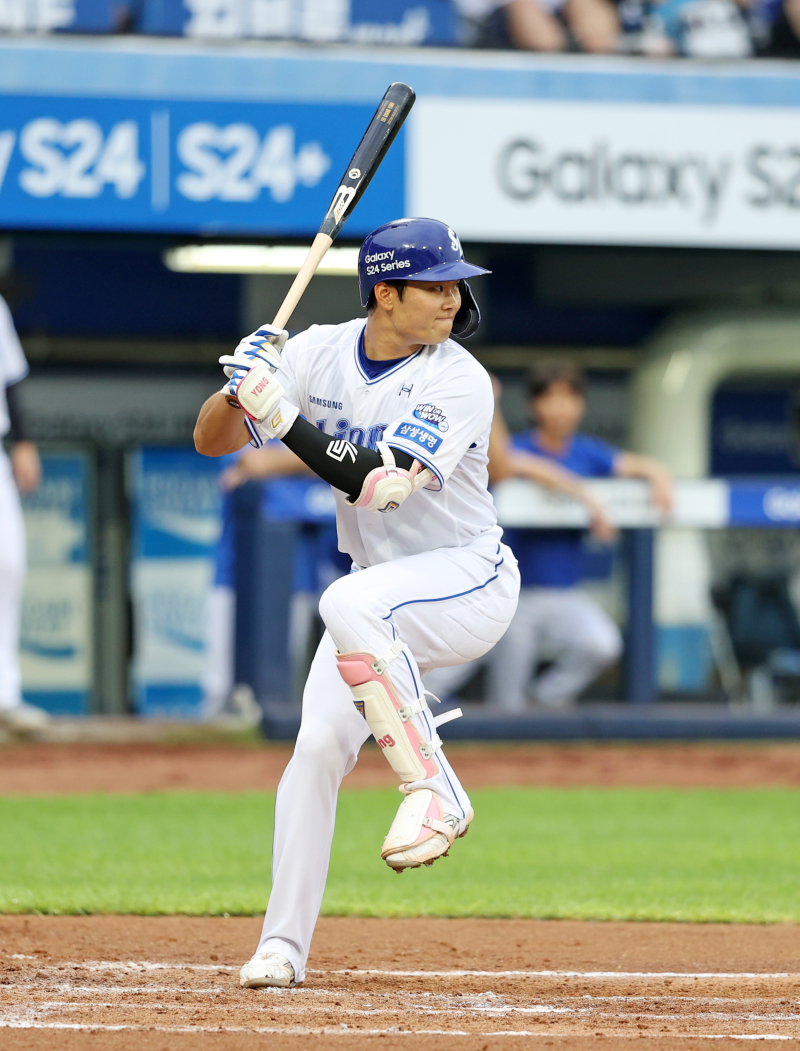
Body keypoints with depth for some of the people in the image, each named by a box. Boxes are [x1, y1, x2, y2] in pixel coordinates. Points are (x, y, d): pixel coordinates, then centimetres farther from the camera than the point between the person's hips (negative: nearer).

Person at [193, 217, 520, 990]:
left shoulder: (460, 381, -18)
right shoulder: (321, 354, -2)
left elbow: (381, 484, -29)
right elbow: (210, 440, -2)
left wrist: (280, 413, -31)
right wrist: (241, 388, -24)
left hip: (469, 582, -5)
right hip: (381, 593, 5)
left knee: (350, 604, -35)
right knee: (318, 747, -9)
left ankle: (434, 790, -28)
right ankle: (282, 946, 0)